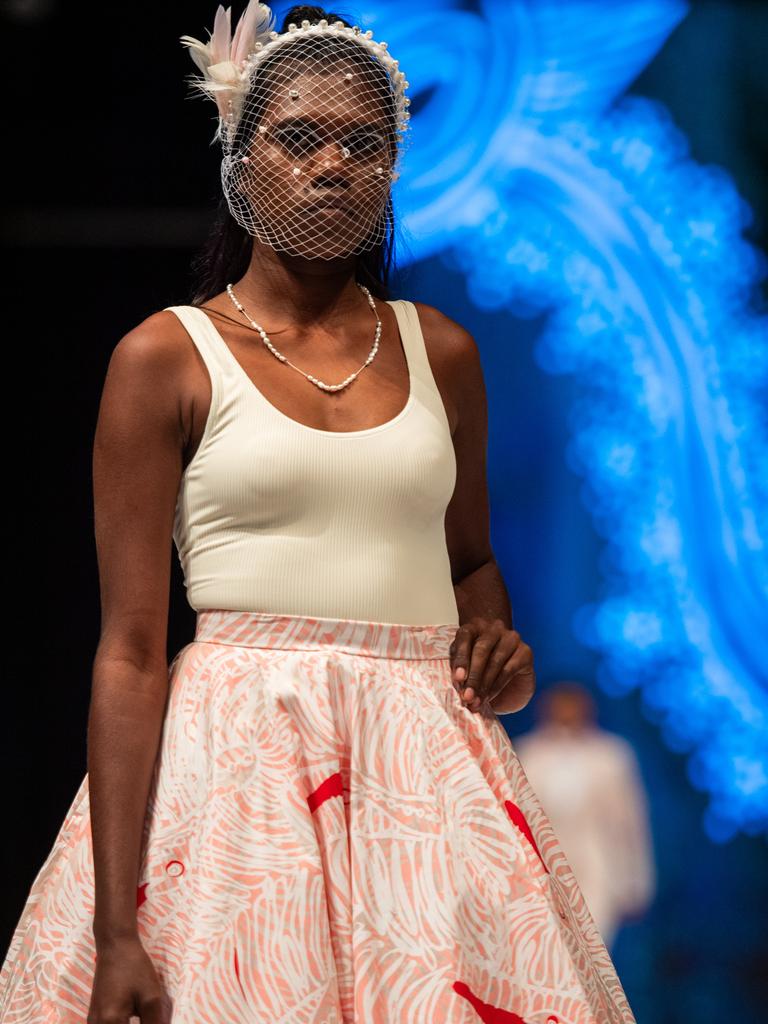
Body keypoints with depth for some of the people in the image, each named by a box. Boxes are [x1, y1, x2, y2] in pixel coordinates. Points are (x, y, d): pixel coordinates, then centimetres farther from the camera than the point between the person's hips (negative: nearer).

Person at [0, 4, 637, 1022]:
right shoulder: (165, 358, -1)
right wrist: (114, 931, -13)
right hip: (240, 771, -4)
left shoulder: (439, 351, 12)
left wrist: (495, 642, 3)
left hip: (430, 762, 4)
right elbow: (130, 653, -5)